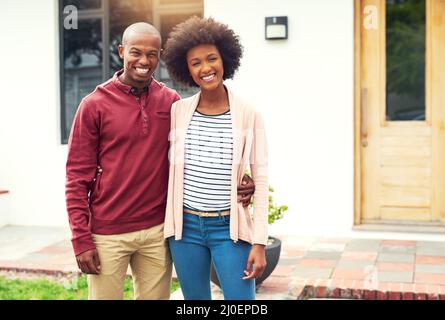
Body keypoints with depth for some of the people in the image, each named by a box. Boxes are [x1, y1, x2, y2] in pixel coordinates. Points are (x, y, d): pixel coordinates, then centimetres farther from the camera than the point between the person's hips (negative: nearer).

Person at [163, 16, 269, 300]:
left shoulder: (249, 116, -5)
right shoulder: (177, 112, 1)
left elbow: (261, 181, -4)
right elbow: (169, 164, 11)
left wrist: (260, 243, -7)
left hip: (230, 228, -2)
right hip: (185, 226, 2)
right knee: (195, 299, 13)